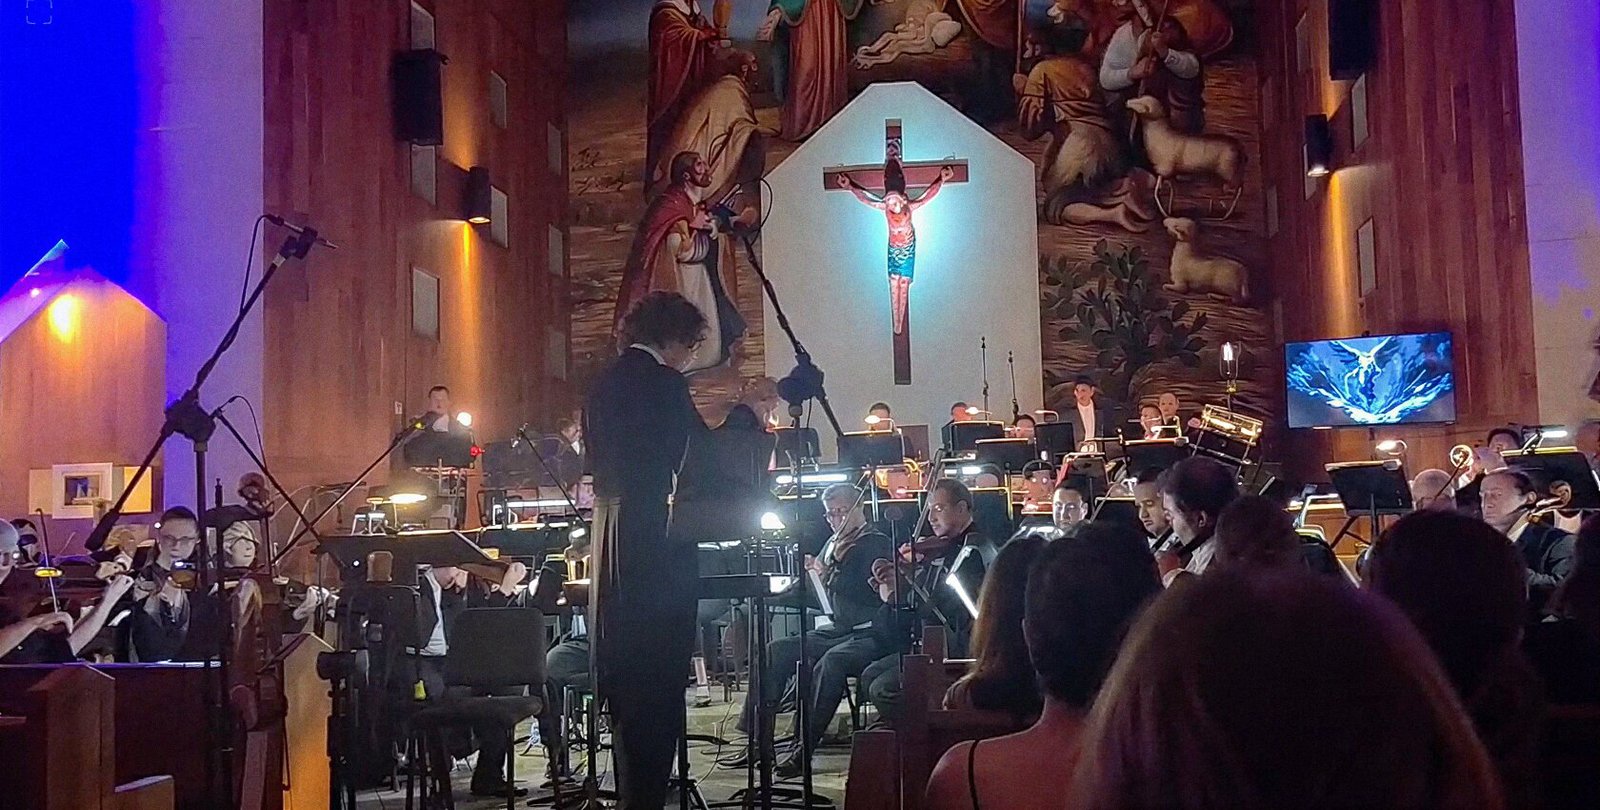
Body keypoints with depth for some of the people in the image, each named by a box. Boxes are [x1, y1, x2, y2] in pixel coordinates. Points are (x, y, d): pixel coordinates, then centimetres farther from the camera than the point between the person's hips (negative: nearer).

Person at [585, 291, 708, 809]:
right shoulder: (663, 383, -10)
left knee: (624, 674, 14)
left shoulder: (603, 384, 14)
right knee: (659, 674, -2)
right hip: (656, 536, -8)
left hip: (611, 534, 8)